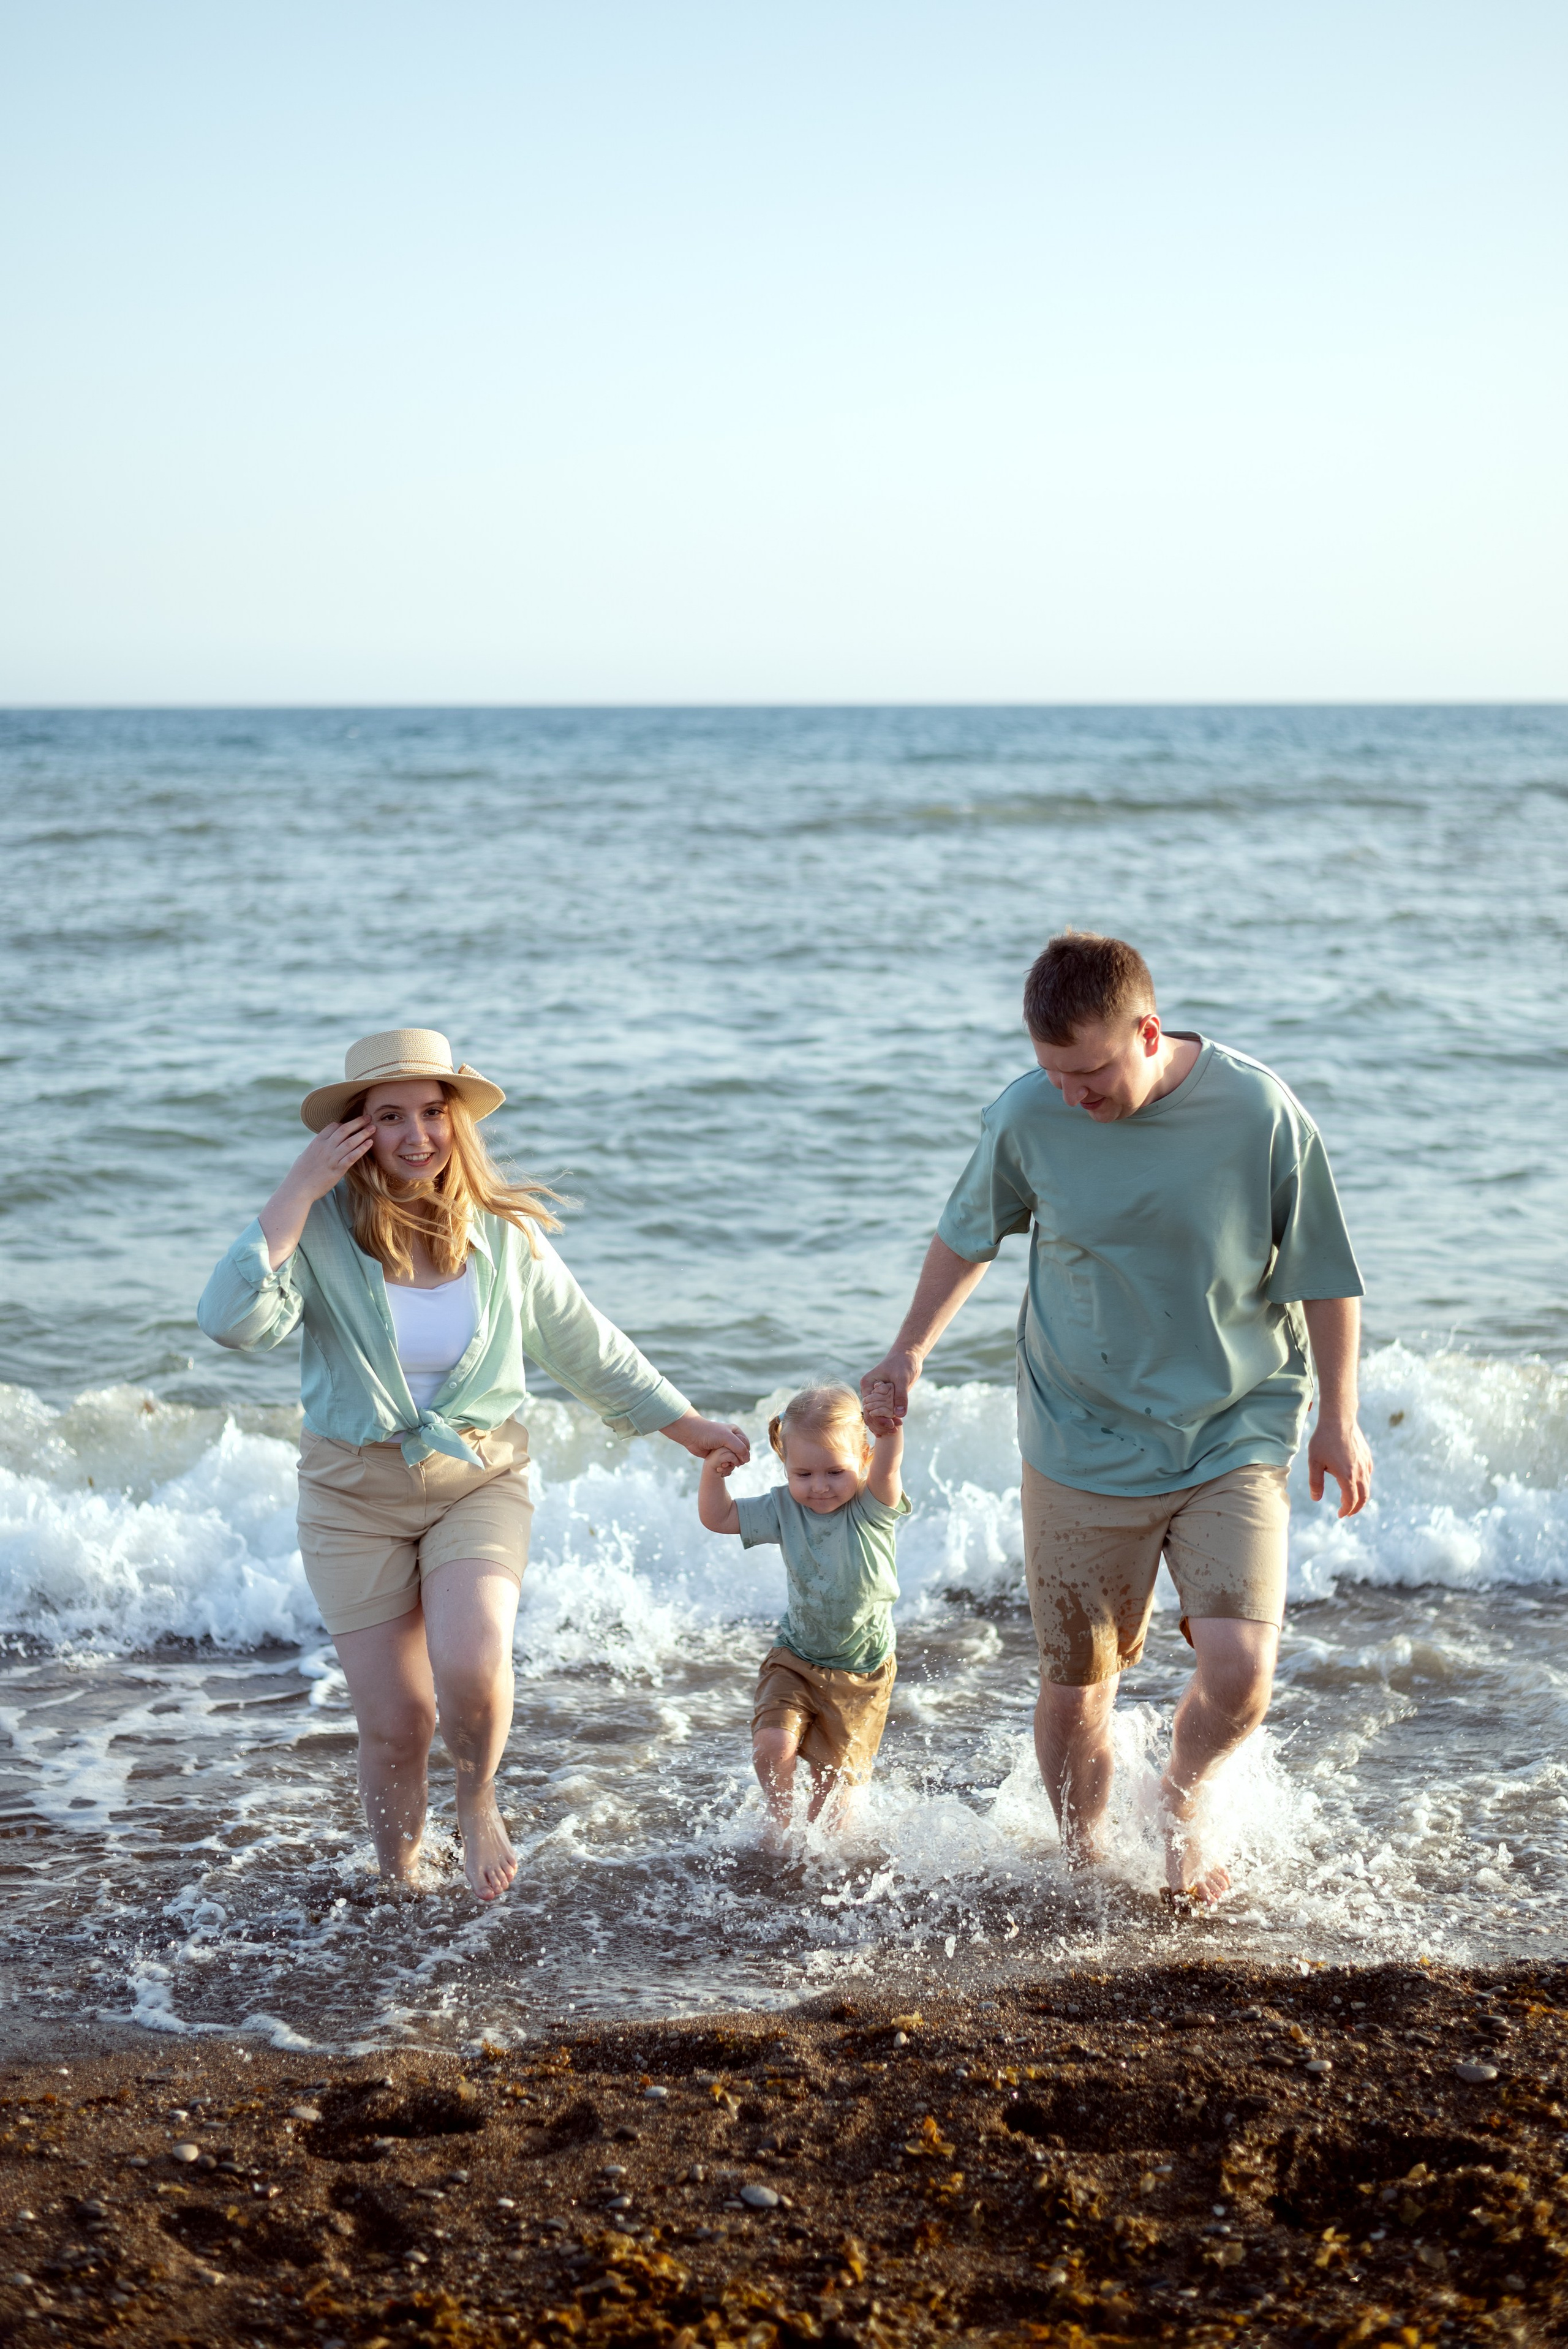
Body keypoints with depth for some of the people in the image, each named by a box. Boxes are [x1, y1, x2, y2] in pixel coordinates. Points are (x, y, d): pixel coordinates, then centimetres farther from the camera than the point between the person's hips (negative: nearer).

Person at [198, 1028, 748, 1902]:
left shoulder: (503, 1233, -3)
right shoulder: (322, 1232, -11)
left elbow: (587, 1346, 10)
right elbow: (233, 1321, -28)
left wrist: (688, 1425, 15)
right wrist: (298, 1192, -25)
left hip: (481, 1480, 1)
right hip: (354, 1493, 0)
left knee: (471, 1670, -25)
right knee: (395, 1724, 1)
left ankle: (480, 1798, 9)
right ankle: (400, 1886, 29)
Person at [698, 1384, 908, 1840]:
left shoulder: (873, 1510, -17)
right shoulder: (784, 1509, -7)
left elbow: (886, 1470, -39)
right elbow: (718, 1518, 1)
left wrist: (891, 1431, -59)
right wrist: (713, 1473, -17)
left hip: (862, 1671, -2)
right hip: (795, 1660, 2)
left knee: (835, 1769, 7)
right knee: (772, 1745, -16)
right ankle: (779, 1822, 10)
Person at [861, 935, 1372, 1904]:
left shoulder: (1260, 1113, -15)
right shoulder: (1029, 1118, -10)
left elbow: (1323, 1275, -2)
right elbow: (968, 1237, 10)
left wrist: (1337, 1418, 2)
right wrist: (911, 1350, 12)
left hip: (1236, 1435, -1)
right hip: (1083, 1448, 1)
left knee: (1239, 1670, -15)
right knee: (1076, 1683, 6)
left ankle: (1184, 1797, 19)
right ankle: (1085, 1864, 31)